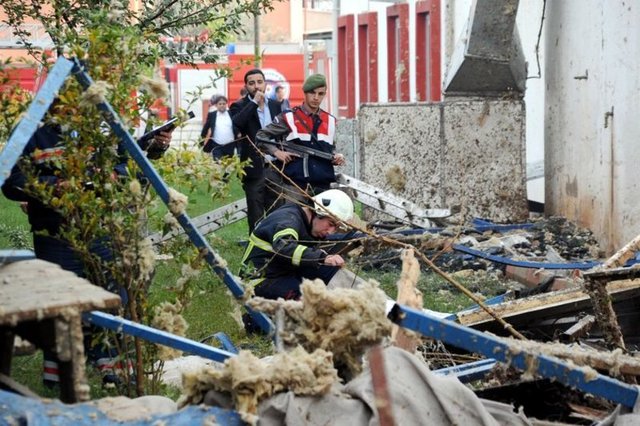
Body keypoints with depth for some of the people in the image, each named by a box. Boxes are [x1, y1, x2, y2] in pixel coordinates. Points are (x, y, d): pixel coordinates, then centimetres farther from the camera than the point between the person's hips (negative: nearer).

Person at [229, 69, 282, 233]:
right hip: (255, 168, -4)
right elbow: (235, 124, -21)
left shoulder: (275, 105, 14)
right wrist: (254, 103, -17)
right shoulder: (239, 106, 0)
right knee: (256, 216, -1)